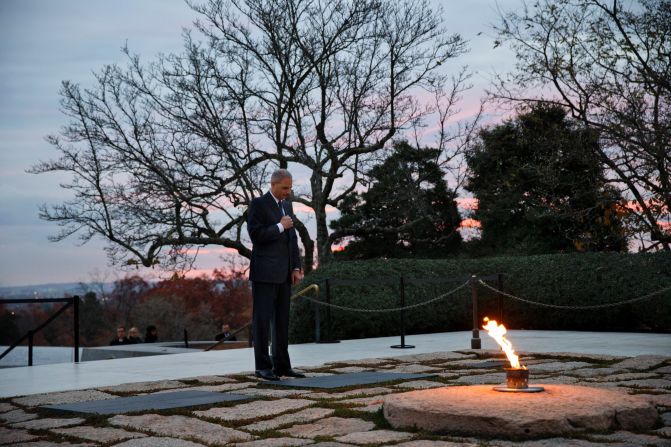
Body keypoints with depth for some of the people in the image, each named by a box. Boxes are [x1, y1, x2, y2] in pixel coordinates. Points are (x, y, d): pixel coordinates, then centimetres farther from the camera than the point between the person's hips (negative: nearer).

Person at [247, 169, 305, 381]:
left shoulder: (287, 206, 16)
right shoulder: (258, 204, -7)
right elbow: (256, 235, -15)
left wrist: (296, 267, 9)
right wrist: (280, 226, -12)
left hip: (283, 273, 7)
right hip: (264, 272, -7)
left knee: (282, 320, 7)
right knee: (262, 319, -3)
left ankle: (282, 365, 11)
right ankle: (263, 366, 1)